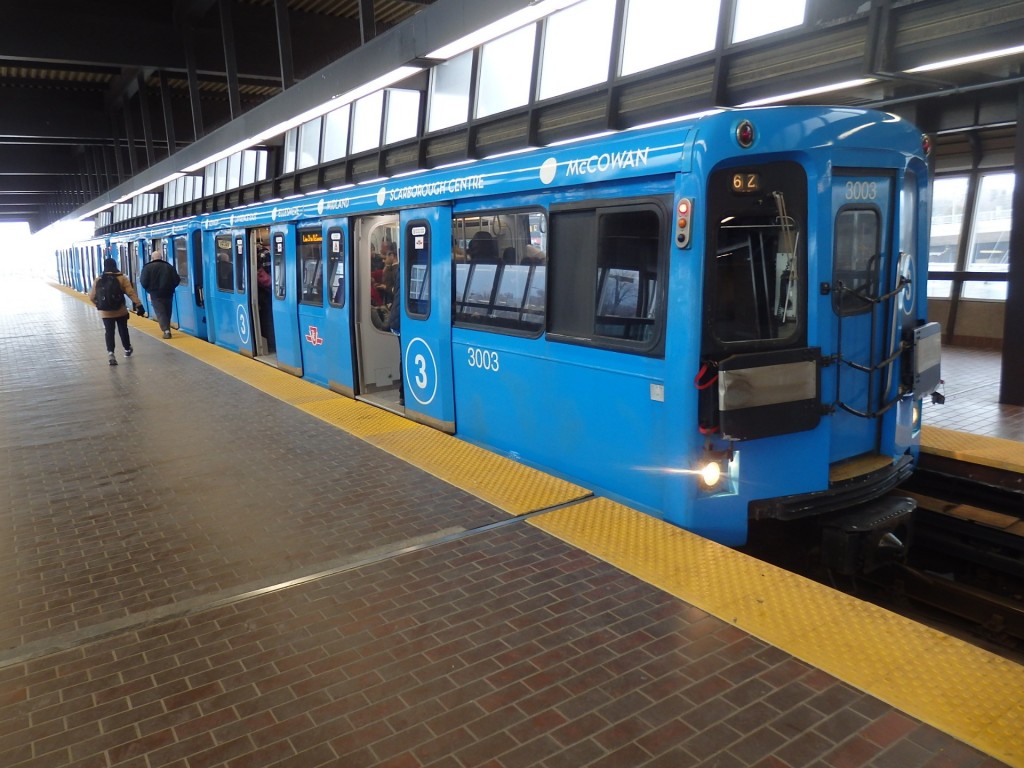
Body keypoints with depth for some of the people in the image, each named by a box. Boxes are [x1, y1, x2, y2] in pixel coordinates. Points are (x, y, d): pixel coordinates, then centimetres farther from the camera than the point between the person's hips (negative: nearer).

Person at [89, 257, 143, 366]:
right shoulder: (122, 278, -7)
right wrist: (138, 304, -20)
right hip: (121, 311, 0)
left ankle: (110, 353, -17)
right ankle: (127, 349, 32)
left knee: (109, 333, 1)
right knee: (123, 330, 16)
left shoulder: (98, 280, -2)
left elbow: (91, 297, 1)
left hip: (106, 312, 0)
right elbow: (131, 292, -17)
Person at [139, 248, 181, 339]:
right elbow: (177, 280, 3)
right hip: (168, 294, 3)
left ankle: (166, 330, -16)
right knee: (167, 312, 15)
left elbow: (143, 282, -9)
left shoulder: (148, 267, -6)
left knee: (160, 313, -3)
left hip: (155, 294, -3)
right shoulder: (169, 266, 4)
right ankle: (167, 329, 22)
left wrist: (150, 289, 10)